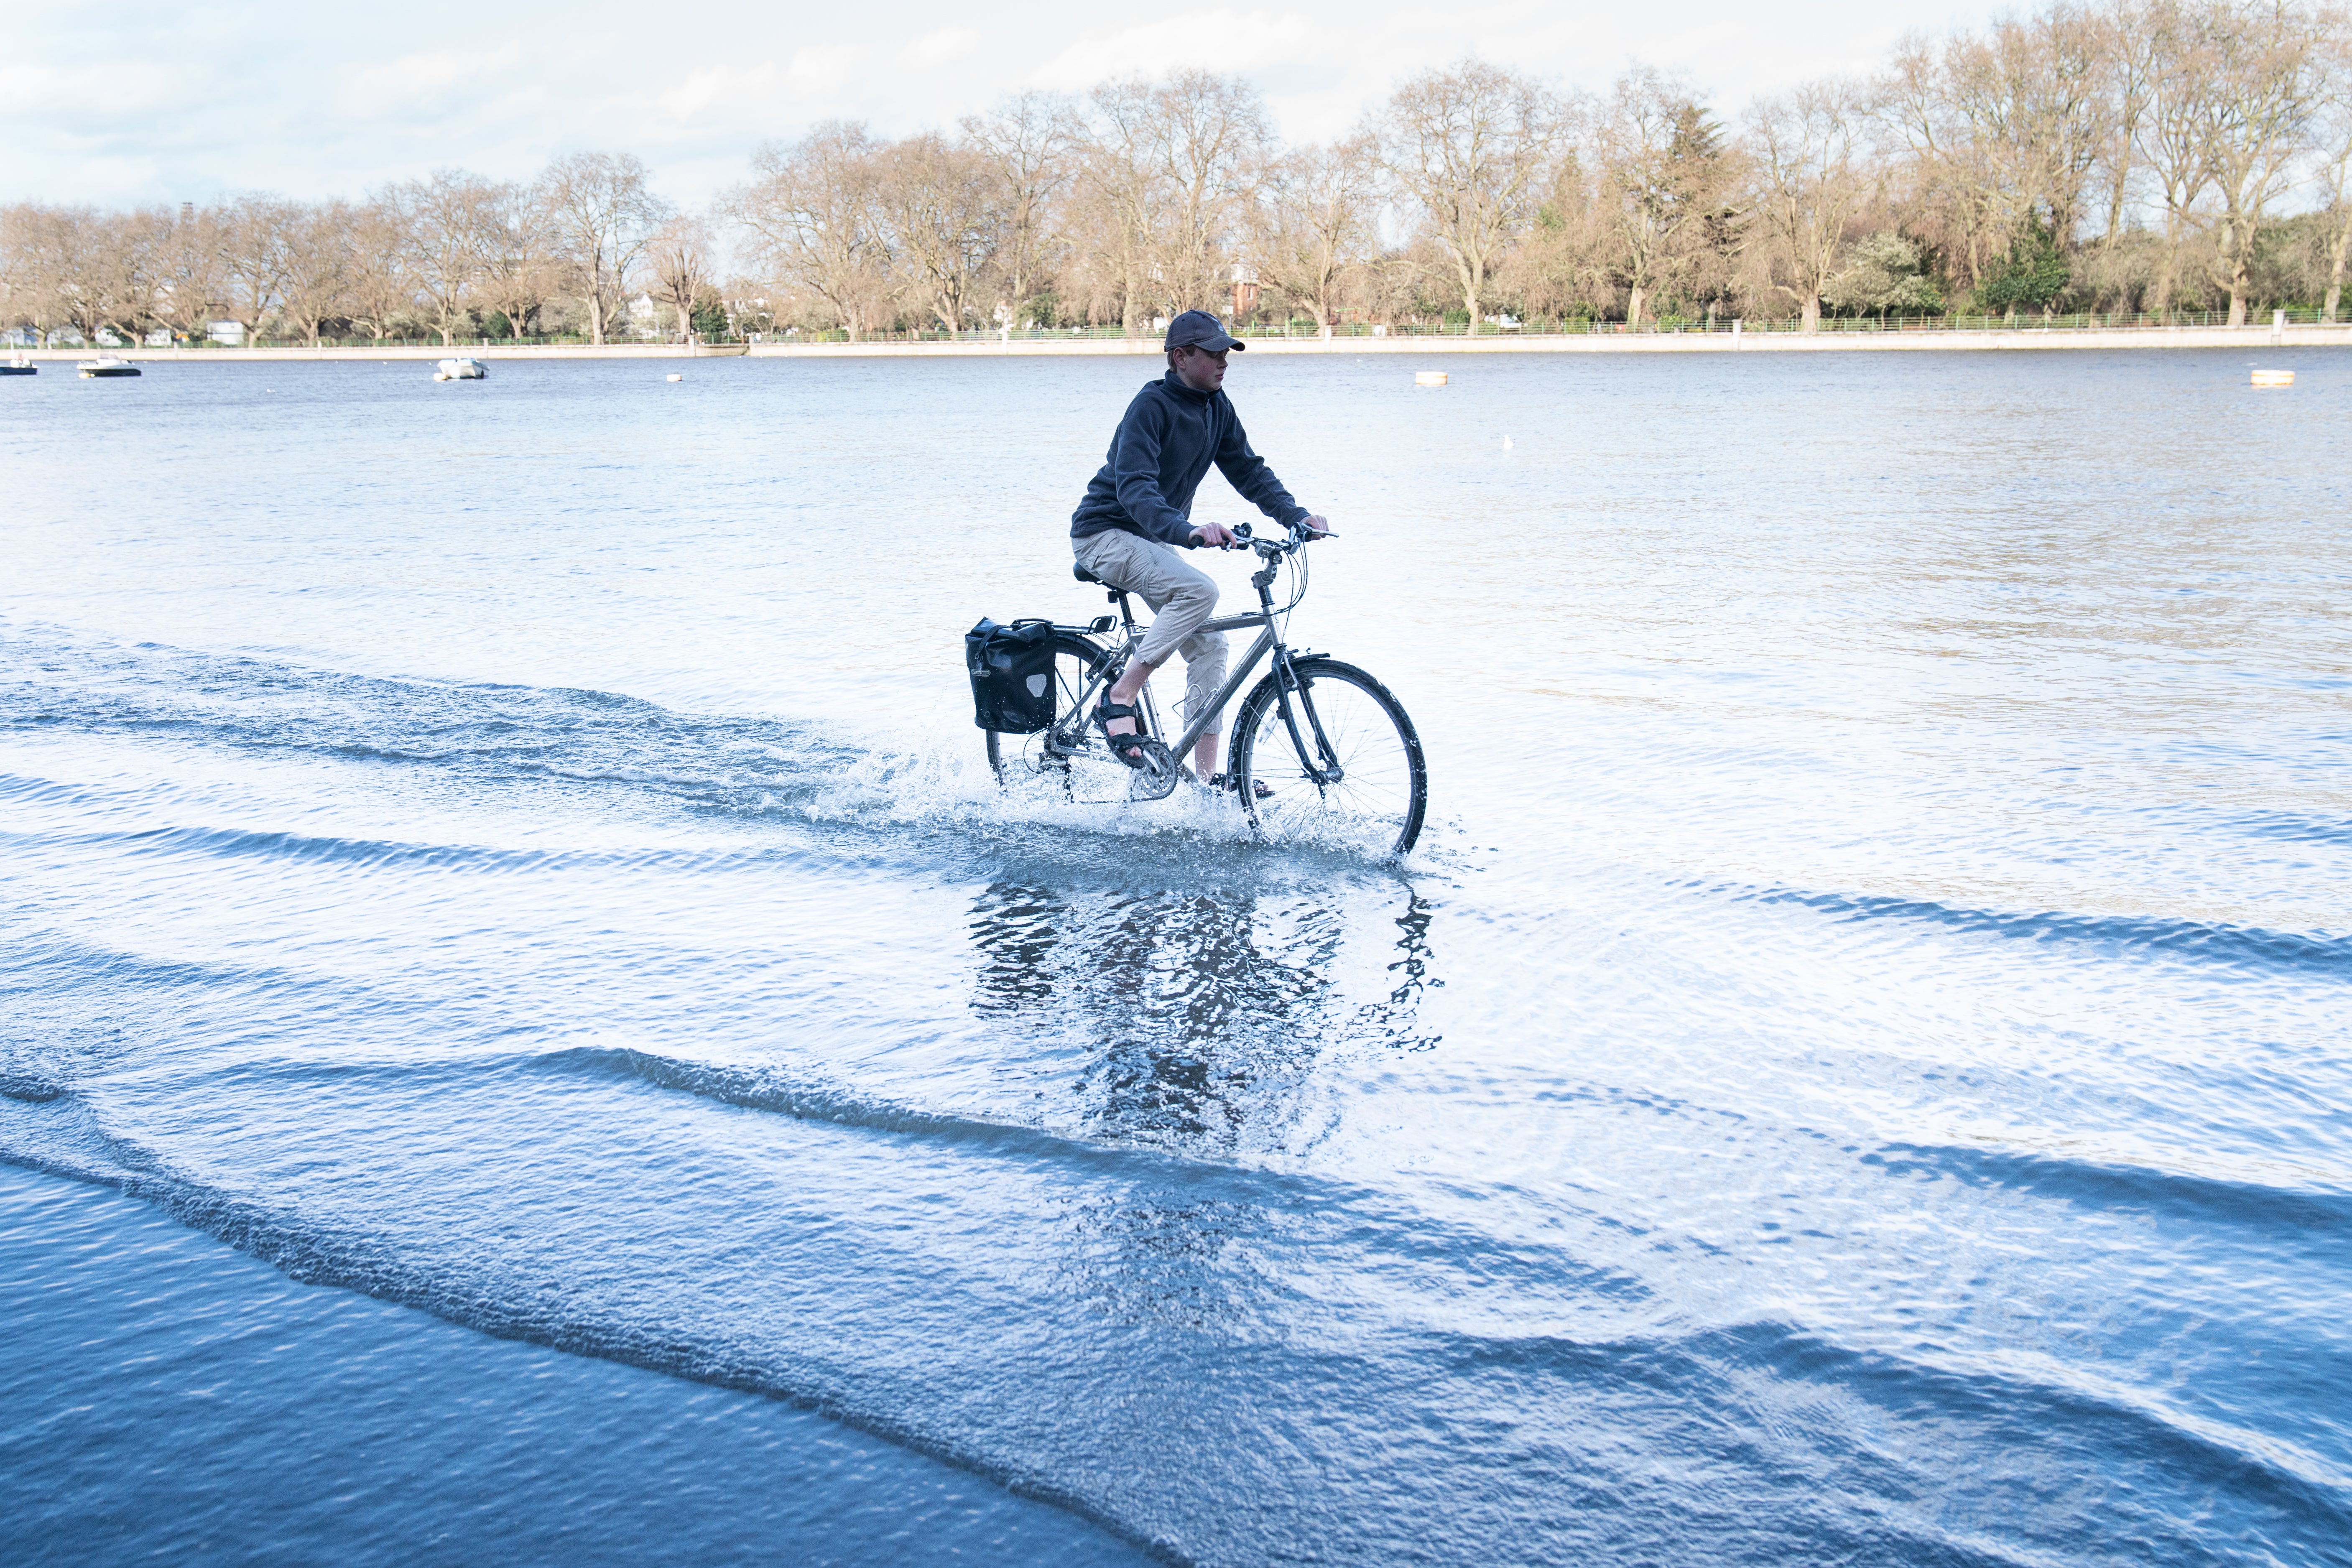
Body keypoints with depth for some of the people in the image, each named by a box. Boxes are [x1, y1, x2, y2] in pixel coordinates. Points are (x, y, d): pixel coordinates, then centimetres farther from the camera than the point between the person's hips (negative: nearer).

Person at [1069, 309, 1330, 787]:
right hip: (1106, 532, -8)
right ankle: (1118, 702, -23)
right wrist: (1188, 532, -49)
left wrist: (1297, 515, -9)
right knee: (1200, 590, -31)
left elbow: (1247, 469, 6)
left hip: (1153, 540, 9)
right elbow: (1135, 488, -33)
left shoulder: (1216, 406, 2)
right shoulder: (1152, 405, -22)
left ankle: (1208, 778, 3)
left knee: (1209, 644, 0)